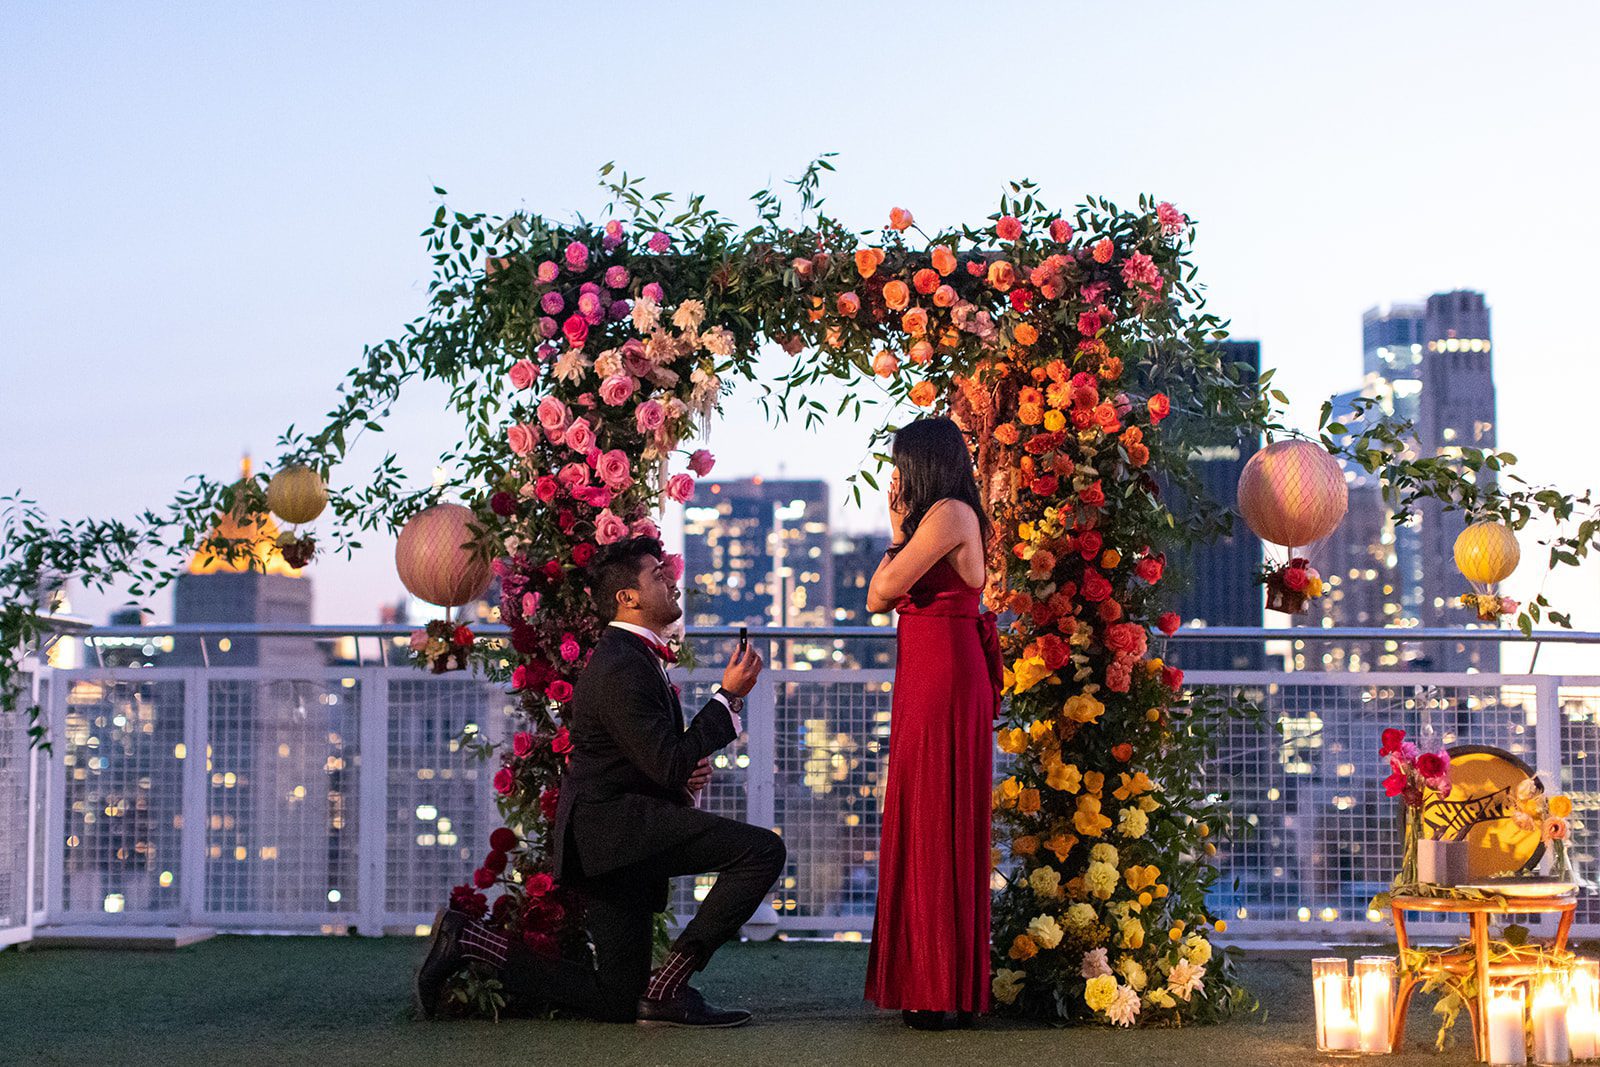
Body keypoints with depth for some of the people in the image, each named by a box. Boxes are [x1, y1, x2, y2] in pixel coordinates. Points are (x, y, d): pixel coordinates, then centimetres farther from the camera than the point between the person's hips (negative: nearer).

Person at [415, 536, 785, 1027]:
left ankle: (468, 939, 13)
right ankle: (668, 989, -17)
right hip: (614, 824, -10)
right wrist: (730, 697, -15)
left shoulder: (636, 657, 18)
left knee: (618, 1001, 10)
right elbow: (670, 767, -21)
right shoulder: (621, 667, -15)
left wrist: (688, 771, 6)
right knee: (763, 849, -22)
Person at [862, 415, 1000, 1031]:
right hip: (926, 674, 10)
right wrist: (899, 528, 16)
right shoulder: (937, 519, 20)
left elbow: (879, 595, -11)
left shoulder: (950, 513, -10)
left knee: (936, 823, -6)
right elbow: (885, 596, 16)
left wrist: (899, 537, 5)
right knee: (929, 824, 11)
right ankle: (933, 982, 17)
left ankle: (942, 990, -1)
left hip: (941, 676, -10)